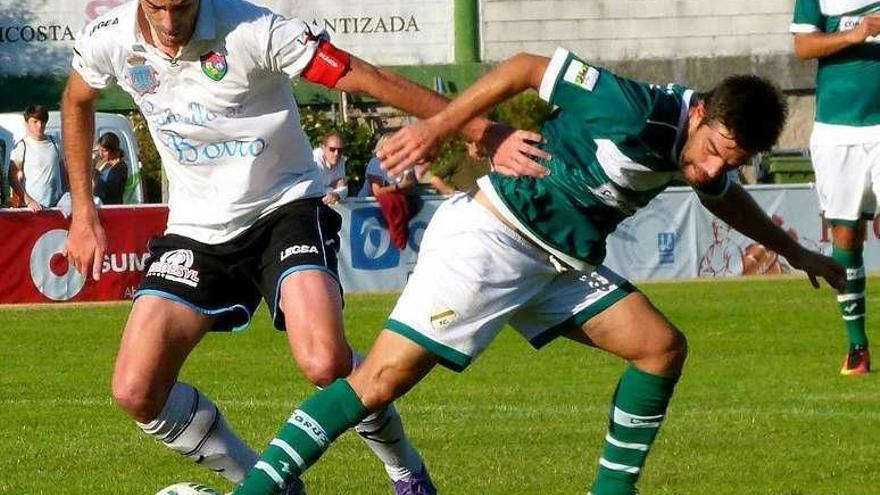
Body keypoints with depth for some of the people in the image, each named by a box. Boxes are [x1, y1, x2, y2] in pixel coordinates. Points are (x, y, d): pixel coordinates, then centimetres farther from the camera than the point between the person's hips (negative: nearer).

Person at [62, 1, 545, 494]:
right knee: (136, 391, -9)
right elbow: (78, 101, 15)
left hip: (284, 208, -4)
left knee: (326, 363, -28)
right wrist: (83, 212, 13)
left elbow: (371, 79, -23)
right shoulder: (107, 41, -9)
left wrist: (486, 131, -26)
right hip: (196, 227, 5)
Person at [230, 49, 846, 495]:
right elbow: (528, 68, -18)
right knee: (382, 379, -18)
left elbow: (725, 196, 28)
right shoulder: (634, 113, -24)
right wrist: (439, 126, -22)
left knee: (663, 347, -2)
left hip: (565, 262, 9)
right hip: (490, 237, -9)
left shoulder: (707, 147, 3)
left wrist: (795, 252, 36)